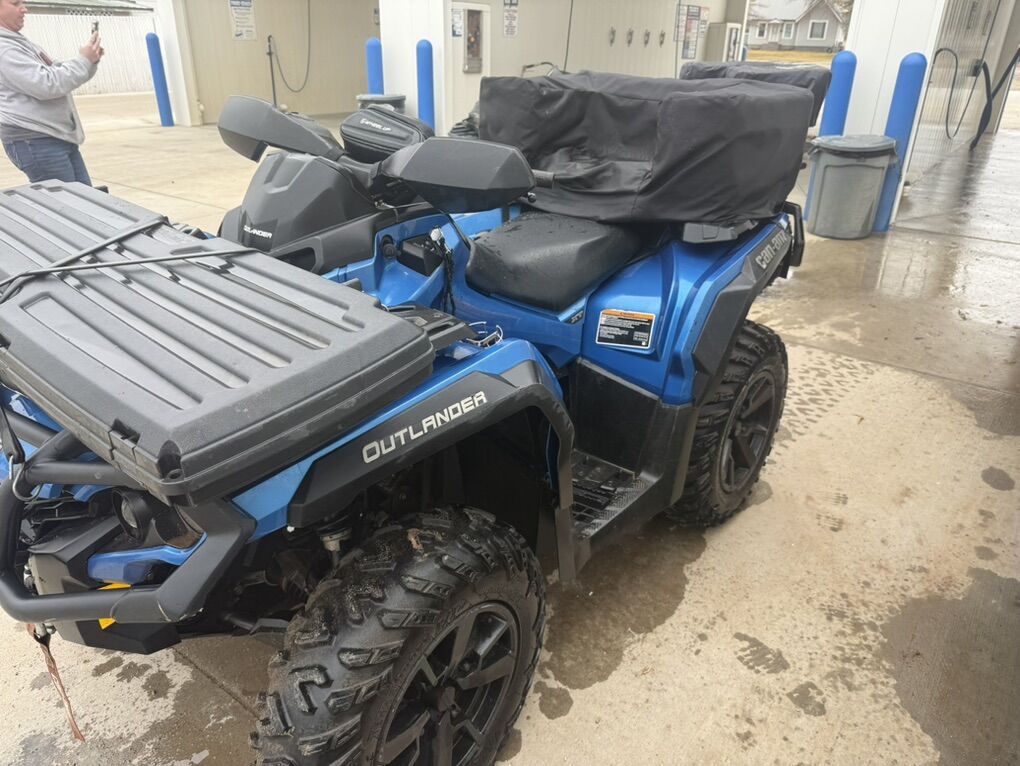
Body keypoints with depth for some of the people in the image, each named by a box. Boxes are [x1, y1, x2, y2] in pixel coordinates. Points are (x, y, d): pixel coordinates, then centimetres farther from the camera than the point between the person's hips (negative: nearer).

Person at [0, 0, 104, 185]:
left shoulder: (20, 42, 20)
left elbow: (56, 73, 22)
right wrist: (84, 61, -12)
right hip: (35, 142, -10)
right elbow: (47, 84, -21)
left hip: (58, 137, 10)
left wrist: (89, 61, 4)